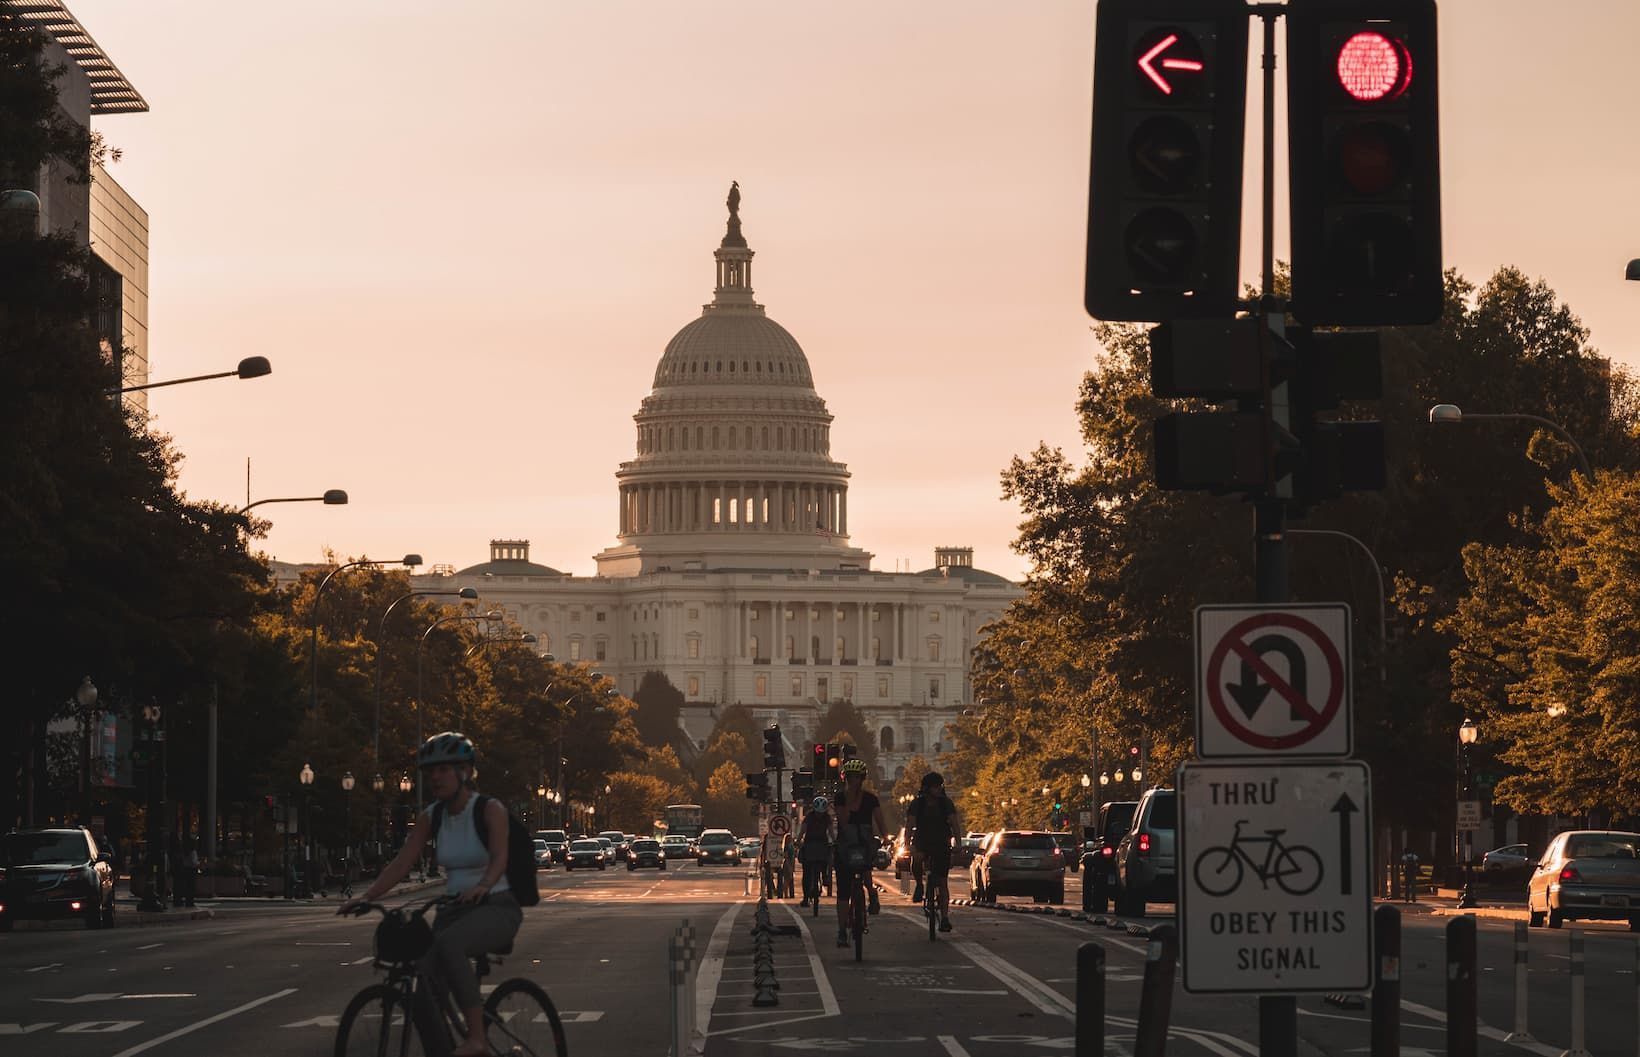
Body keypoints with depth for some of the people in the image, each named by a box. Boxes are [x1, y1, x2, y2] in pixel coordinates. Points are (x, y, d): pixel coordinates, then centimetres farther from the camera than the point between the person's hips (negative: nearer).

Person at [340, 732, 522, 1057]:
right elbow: (401, 862, 1)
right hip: (454, 909, 6)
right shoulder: (432, 817, 7)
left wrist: (482, 886, -46)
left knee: (448, 943, -37)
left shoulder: (490, 810, -9)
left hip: (496, 908, -6)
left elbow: (499, 856, -24)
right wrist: (365, 897, -13)